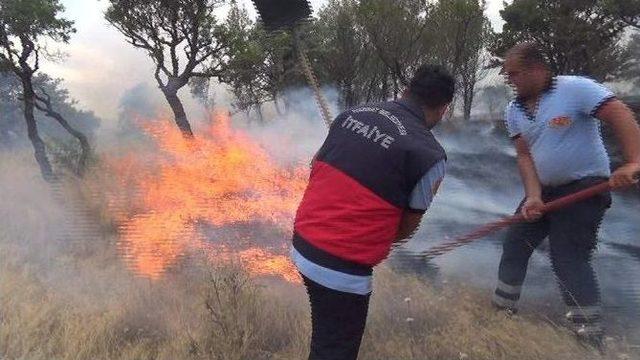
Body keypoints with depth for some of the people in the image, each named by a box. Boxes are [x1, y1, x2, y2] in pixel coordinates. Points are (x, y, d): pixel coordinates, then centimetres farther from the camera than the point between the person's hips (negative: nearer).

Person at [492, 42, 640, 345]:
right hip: (544, 190, 7)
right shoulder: (514, 111, 3)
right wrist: (533, 196, -16)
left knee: (568, 257, -12)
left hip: (585, 187, -7)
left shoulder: (576, 88, -16)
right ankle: (501, 310, 24)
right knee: (514, 244, 7)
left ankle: (589, 338, 2)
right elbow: (525, 156, -1)